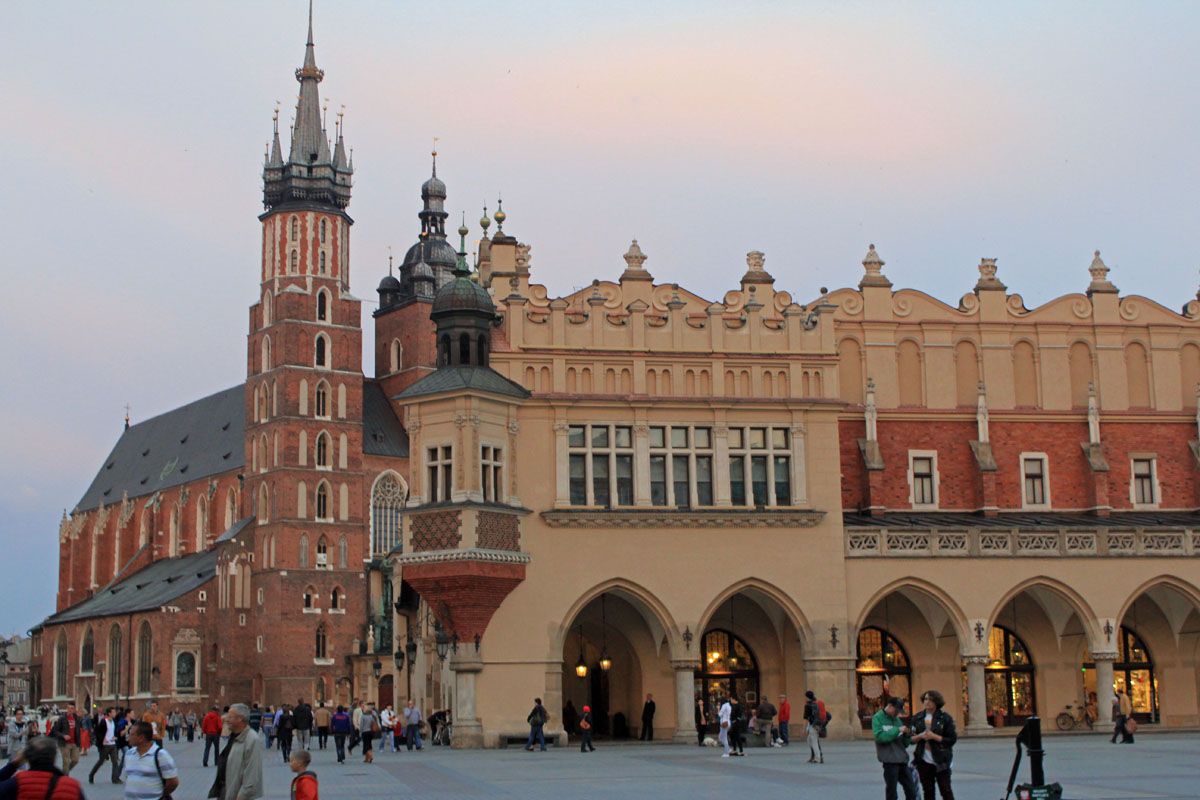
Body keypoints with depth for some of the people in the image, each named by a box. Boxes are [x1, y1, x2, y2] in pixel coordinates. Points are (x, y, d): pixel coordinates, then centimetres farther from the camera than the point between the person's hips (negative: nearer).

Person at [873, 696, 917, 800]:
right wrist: (897, 730, -17)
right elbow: (879, 736, -17)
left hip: (902, 760, 6)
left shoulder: (897, 719, 17)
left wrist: (907, 735, -2)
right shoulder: (877, 718, -1)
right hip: (889, 760, -6)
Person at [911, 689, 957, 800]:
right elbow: (911, 739, 10)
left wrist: (934, 736, -17)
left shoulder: (945, 718, -3)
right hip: (923, 761, 4)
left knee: (945, 791, -1)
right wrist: (920, 736, -11)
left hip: (941, 761, -3)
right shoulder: (918, 718, 9)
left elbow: (953, 739, -8)